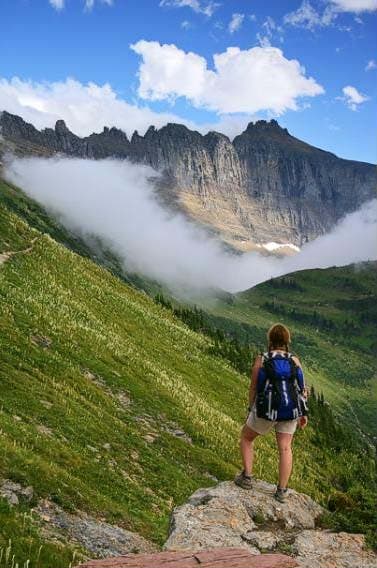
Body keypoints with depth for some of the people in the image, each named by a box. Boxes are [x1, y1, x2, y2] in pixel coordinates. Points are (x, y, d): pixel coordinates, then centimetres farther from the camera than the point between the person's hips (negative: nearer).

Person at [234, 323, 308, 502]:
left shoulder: (261, 360, -6)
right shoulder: (294, 361, 0)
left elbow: (253, 388, -3)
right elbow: (302, 389, 0)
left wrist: (251, 410, 11)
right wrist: (303, 413, 9)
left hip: (266, 410, -2)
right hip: (289, 412, 2)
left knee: (246, 437, 20)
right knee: (285, 448, 12)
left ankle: (246, 477, 17)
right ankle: (282, 490, 13)